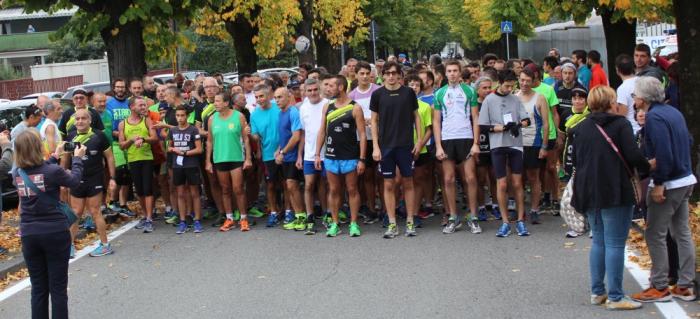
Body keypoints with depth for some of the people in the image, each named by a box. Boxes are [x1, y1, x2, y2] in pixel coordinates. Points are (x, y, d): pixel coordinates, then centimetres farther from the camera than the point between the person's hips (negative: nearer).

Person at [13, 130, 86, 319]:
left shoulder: (17, 174, 0)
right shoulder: (53, 171, -15)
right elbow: (74, 181, 4)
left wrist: (55, 156, 27)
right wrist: (77, 158, 18)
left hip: (29, 235, 4)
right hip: (55, 233, -4)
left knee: (38, 288, 12)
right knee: (58, 288, 5)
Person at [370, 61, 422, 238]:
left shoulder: (408, 93, 2)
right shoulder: (378, 94, 1)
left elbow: (416, 117, 8)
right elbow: (374, 121, 4)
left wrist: (419, 141, 0)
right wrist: (375, 146, -3)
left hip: (405, 144, 0)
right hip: (385, 145, 0)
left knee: (408, 183, 5)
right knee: (389, 185, 3)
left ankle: (410, 222, 13)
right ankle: (392, 224, 9)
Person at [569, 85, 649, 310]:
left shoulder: (580, 129, 9)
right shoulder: (620, 124, -8)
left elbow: (575, 160, 12)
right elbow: (633, 156, -15)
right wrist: (647, 167, 3)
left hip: (589, 193, 6)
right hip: (615, 193, -6)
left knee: (598, 242, 16)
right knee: (615, 244, -3)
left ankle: (597, 292, 20)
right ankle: (615, 298, -1)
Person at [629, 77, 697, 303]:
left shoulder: (654, 117, -17)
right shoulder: (673, 112, 10)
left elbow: (663, 153, -23)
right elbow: (688, 142, 18)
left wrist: (659, 184, -20)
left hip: (668, 184, -9)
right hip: (685, 180, 9)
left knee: (655, 235, 0)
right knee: (682, 233, 12)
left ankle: (659, 288, 5)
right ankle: (685, 286, 18)